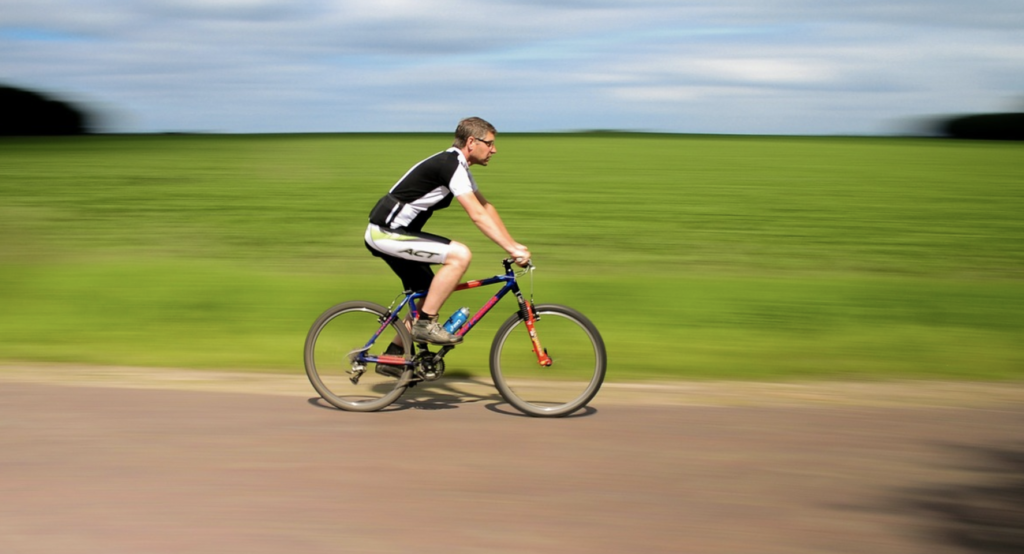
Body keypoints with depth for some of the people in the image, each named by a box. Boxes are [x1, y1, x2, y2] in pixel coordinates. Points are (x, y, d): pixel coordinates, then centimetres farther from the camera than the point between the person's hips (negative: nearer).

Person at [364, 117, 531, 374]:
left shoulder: (458, 166, 14)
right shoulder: (450, 165, -18)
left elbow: (486, 207, 17)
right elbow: (477, 215, -25)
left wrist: (514, 244, 11)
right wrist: (512, 249, -25)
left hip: (390, 232, 10)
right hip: (386, 233, -10)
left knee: (432, 295, 14)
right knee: (460, 254, -21)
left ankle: (392, 357, 21)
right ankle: (425, 324, -12)